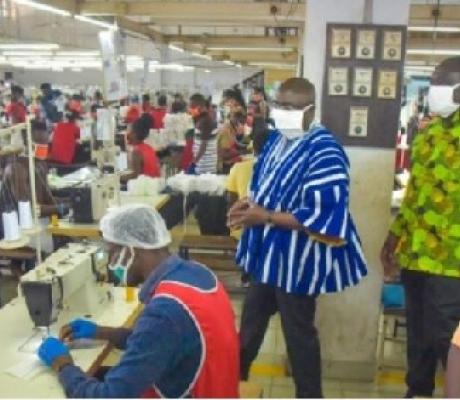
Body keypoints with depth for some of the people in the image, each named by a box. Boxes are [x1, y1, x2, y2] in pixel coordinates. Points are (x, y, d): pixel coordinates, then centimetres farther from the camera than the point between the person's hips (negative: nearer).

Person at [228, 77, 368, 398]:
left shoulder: (324, 152, -22)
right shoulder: (277, 140, 5)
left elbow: (321, 215, -27)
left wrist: (265, 217, -25)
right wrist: (250, 202, -6)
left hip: (298, 258, -8)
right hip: (268, 252, 9)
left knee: (298, 332, 9)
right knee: (251, 319, 24)